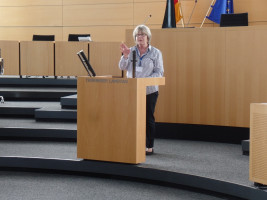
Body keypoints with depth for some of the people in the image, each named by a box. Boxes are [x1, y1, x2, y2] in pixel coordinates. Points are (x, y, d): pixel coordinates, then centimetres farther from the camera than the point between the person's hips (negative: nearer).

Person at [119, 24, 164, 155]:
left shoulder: (155, 53, 3)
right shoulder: (131, 51, 10)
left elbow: (159, 72, -4)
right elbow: (122, 67, 2)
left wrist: (144, 80, -18)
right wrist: (125, 56, -16)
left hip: (149, 91, -2)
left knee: (148, 118, 1)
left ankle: (149, 147, 8)